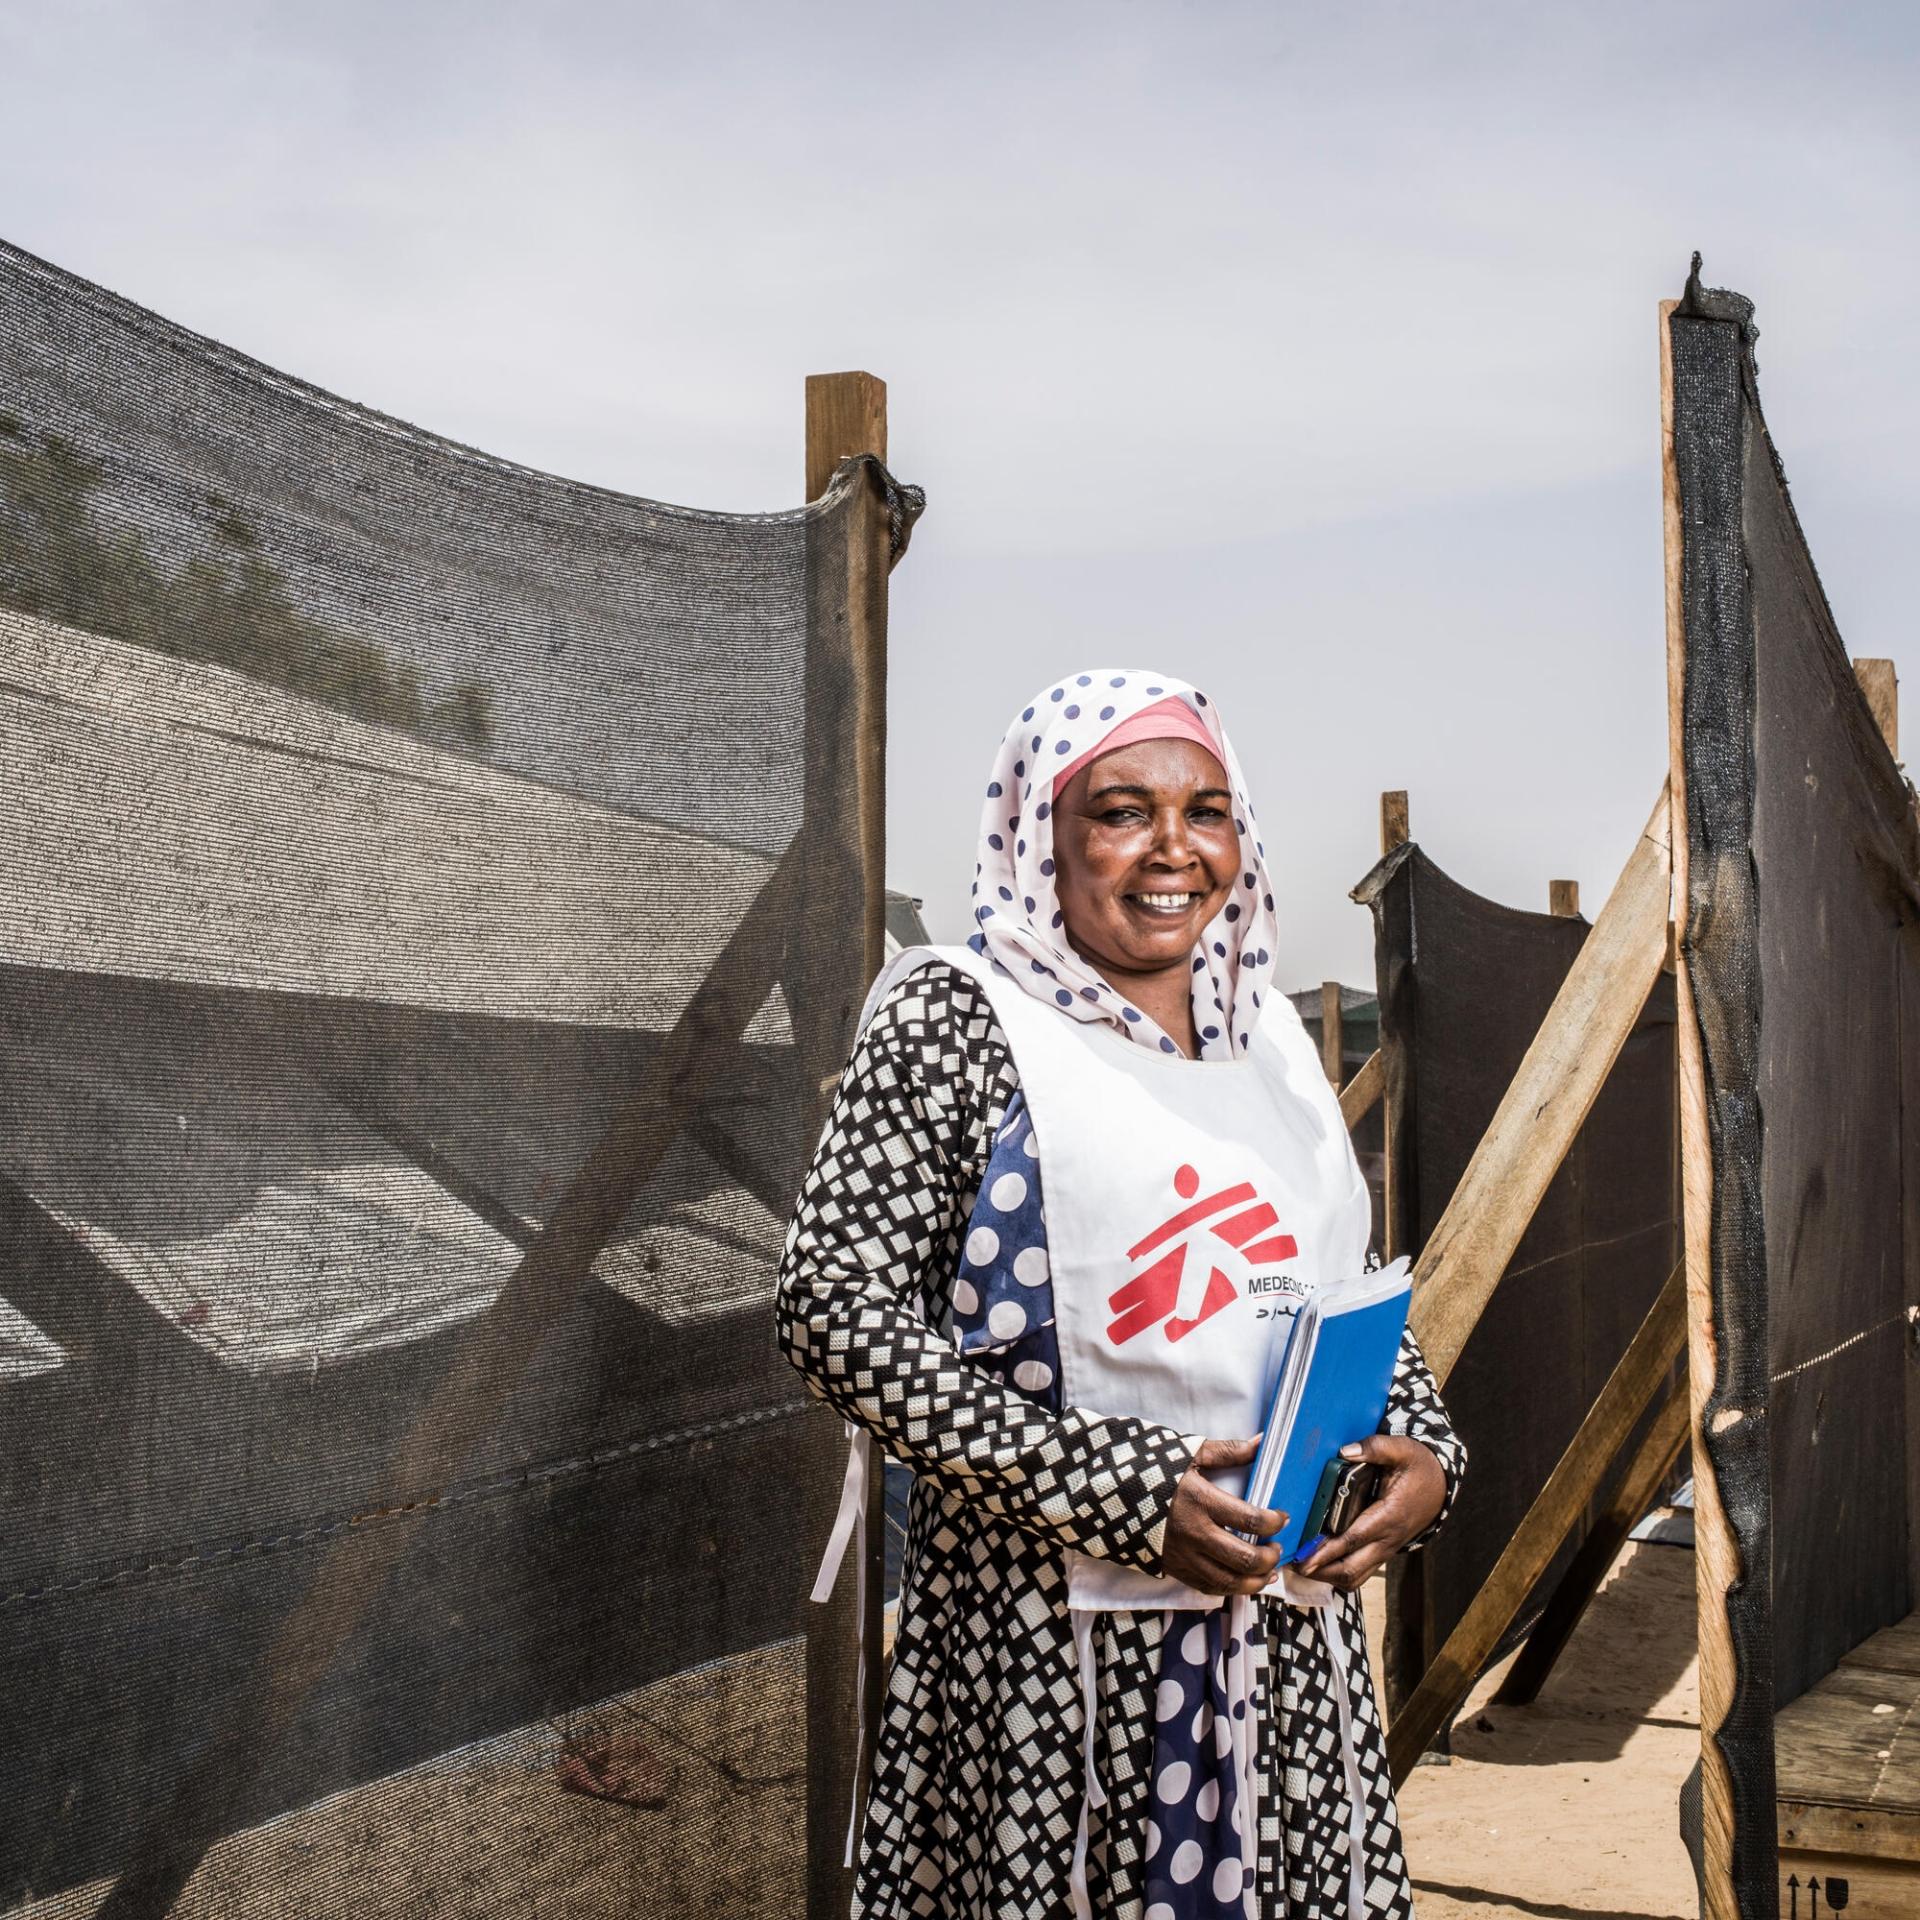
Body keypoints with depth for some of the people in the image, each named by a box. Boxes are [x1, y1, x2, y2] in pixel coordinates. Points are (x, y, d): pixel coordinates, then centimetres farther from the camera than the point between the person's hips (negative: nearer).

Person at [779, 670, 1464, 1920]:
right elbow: (835, 1309, -15)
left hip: (1289, 1626, 6)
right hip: (1055, 1641, -5)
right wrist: (1121, 1489, -19)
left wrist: (1426, 1451, -2)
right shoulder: (960, 1017, -8)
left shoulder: (1270, 1036, 11)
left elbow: (1359, 1300, 19)